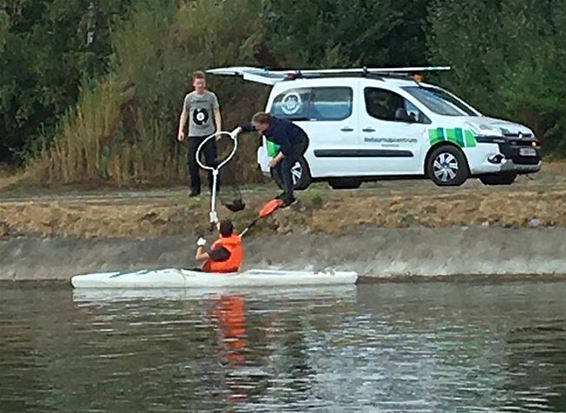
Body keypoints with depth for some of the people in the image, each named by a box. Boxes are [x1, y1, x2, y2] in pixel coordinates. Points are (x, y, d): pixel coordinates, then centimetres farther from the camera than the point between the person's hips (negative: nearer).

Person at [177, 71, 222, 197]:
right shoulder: (189, 98, 5)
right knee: (192, 162, -3)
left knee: (211, 161, -3)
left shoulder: (211, 96, 1)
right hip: (194, 135, 1)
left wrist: (219, 130, -8)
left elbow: (217, 113, 2)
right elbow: (184, 114, 15)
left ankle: (214, 188, 7)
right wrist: (181, 130, 7)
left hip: (209, 134, -1)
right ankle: (195, 188, 5)